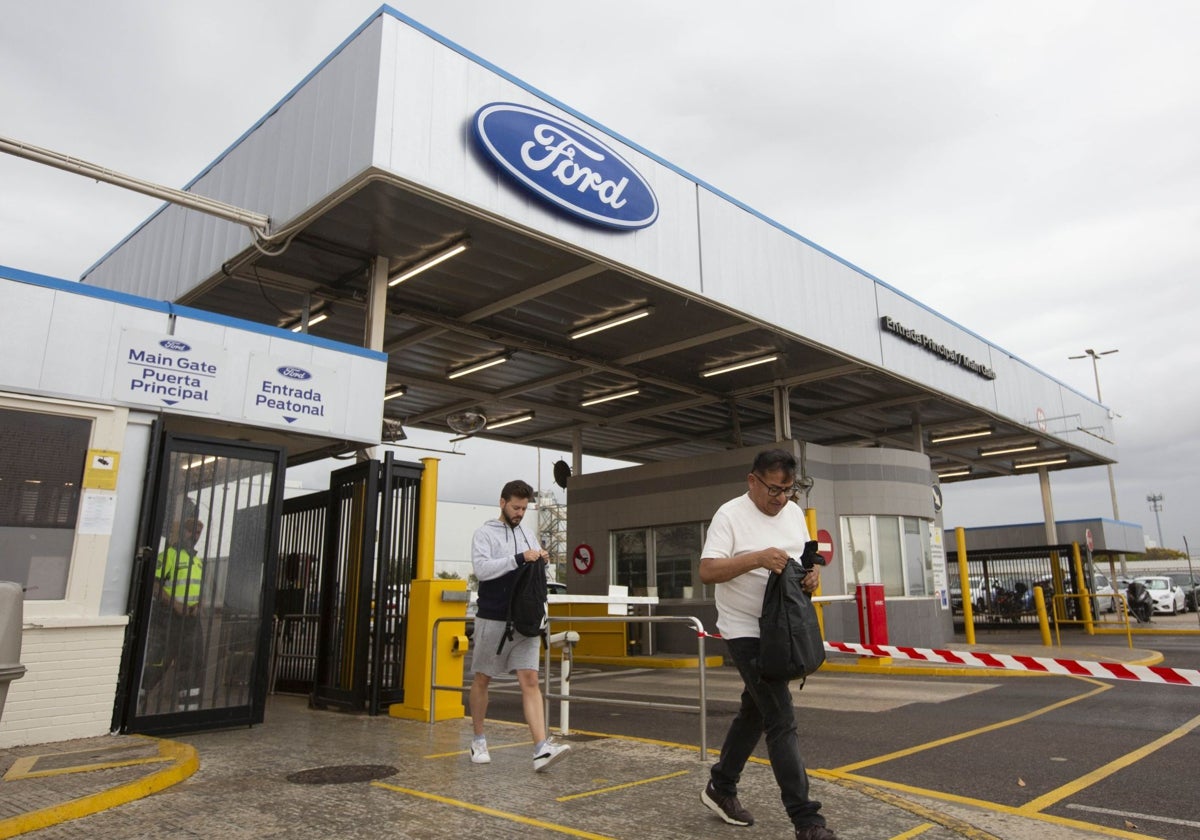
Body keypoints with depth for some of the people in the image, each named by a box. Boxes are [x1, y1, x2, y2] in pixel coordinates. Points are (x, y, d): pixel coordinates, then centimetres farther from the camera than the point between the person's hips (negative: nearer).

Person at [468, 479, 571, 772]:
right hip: (492, 619, -3)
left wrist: (541, 562, -1)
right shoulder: (485, 533, -4)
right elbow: (481, 568, -20)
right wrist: (519, 558, -26)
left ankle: (541, 750, -12)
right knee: (482, 680, 10)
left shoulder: (528, 534, 13)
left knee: (529, 681, -6)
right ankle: (479, 741, 27)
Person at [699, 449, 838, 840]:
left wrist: (813, 573, -6)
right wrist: (758, 558, -32)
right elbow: (707, 571, -21)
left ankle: (720, 788, 36)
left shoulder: (794, 513, 8)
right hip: (747, 632, -8)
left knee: (755, 712, 18)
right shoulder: (730, 515, -14)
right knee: (782, 723, -8)